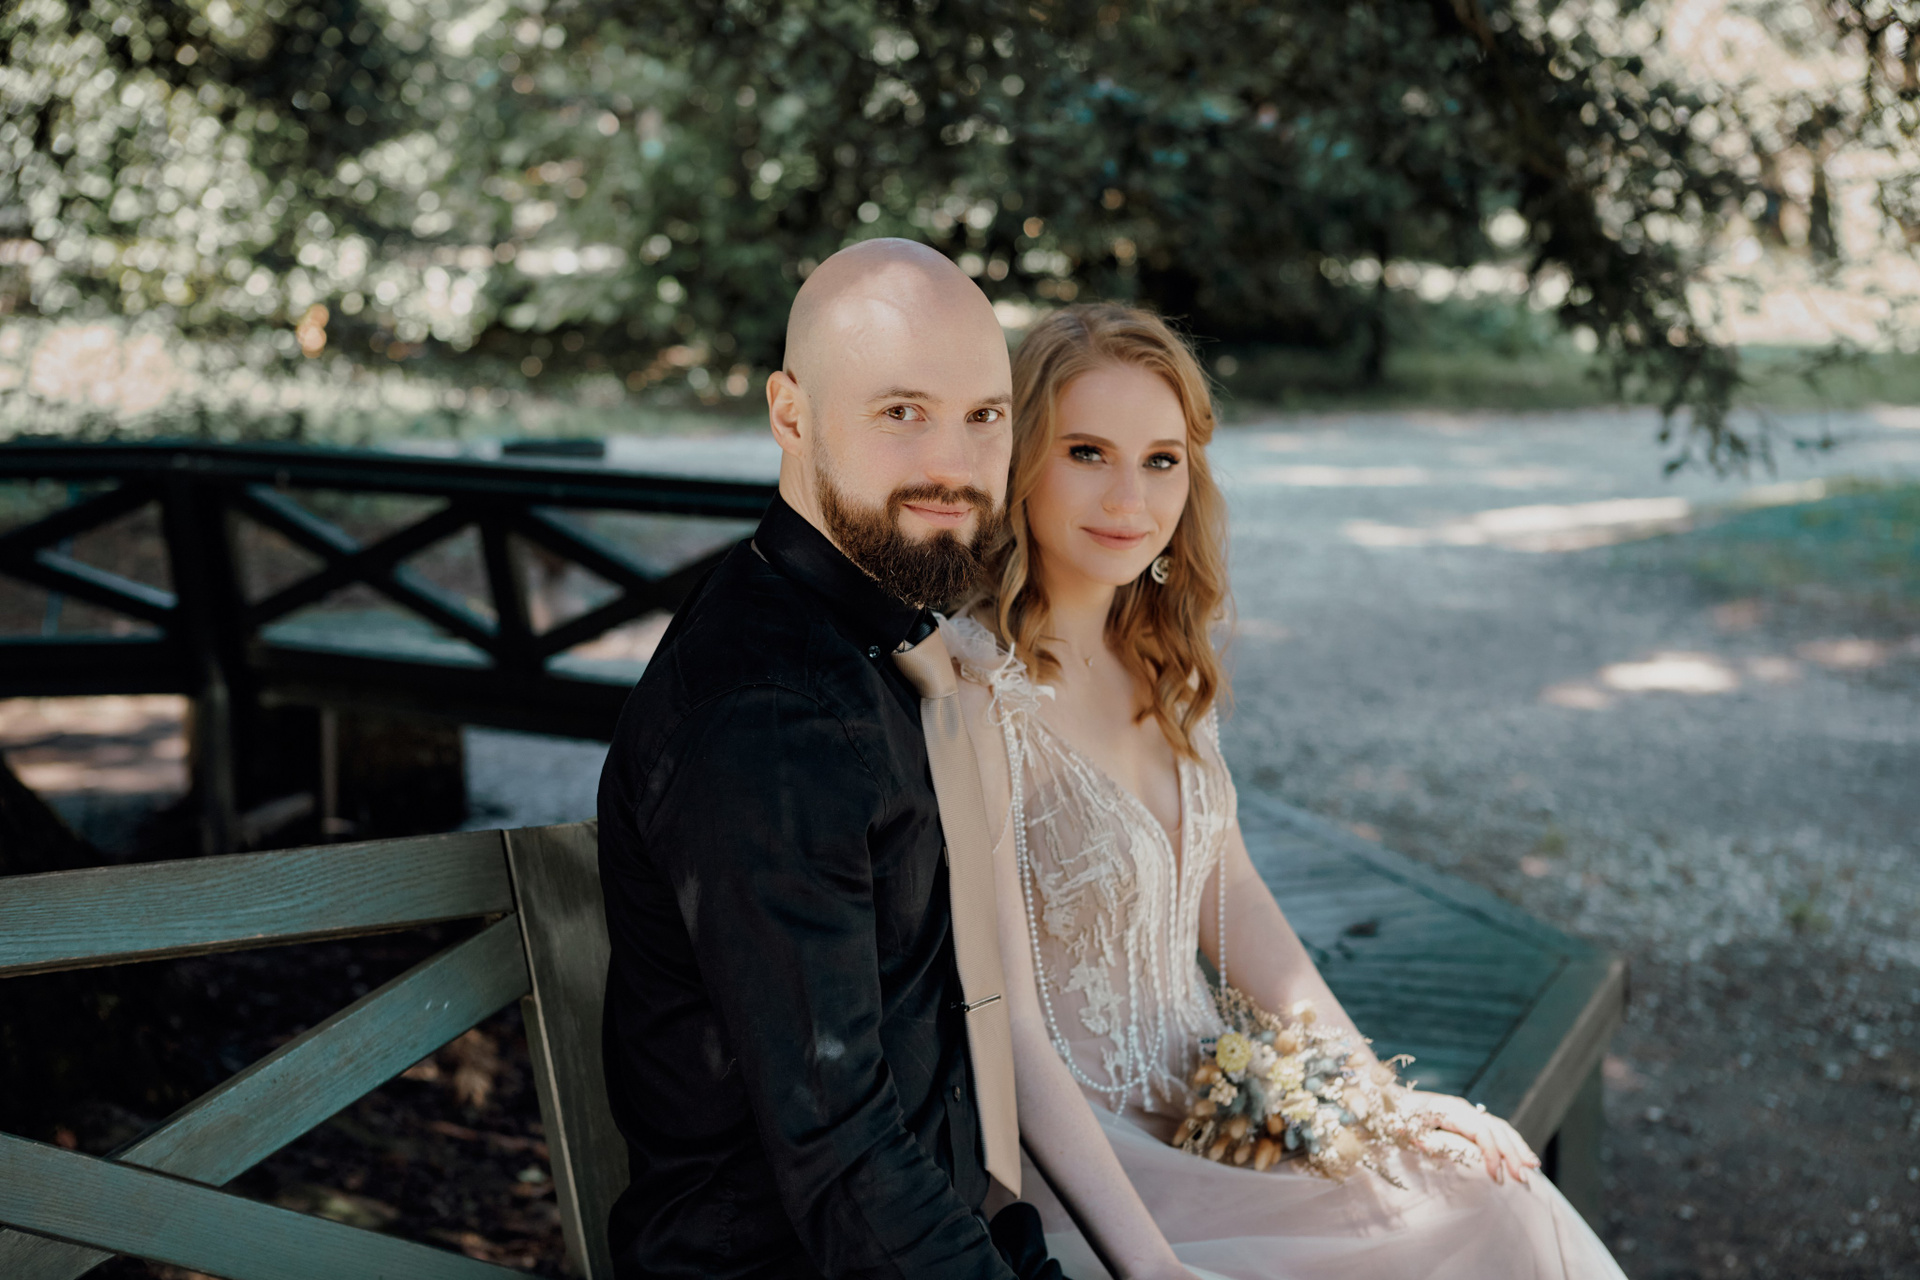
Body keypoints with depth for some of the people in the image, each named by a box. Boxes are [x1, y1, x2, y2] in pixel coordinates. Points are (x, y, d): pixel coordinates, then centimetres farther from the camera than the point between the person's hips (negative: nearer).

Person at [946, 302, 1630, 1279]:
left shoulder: (1163, 662, 3)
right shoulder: (974, 700, -21)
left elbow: (1229, 893, 10)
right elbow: (1011, 1034, -21)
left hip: (1209, 1102, 7)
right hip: (1077, 1160, -7)